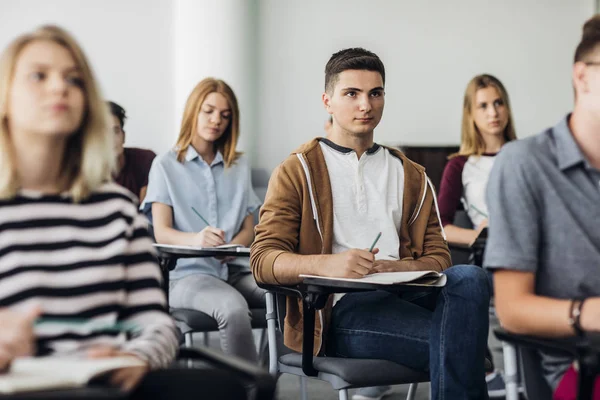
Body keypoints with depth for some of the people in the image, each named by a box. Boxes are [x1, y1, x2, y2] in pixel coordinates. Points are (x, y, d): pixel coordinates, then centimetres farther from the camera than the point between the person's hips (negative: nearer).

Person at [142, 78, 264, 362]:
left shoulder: (239, 166, 19)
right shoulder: (166, 165, 7)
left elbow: (249, 229, 15)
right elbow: (161, 232, -4)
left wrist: (233, 247, -11)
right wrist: (196, 239, -27)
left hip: (235, 271, 4)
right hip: (187, 273, -4)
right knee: (233, 309, -37)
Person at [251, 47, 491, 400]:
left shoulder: (411, 177, 25)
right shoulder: (297, 172, 13)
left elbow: (438, 255, 15)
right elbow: (264, 260, 0)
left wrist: (396, 268, -9)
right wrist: (328, 263, -21)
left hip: (405, 295, 5)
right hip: (340, 309, -5)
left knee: (469, 278, -32)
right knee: (457, 338, -33)